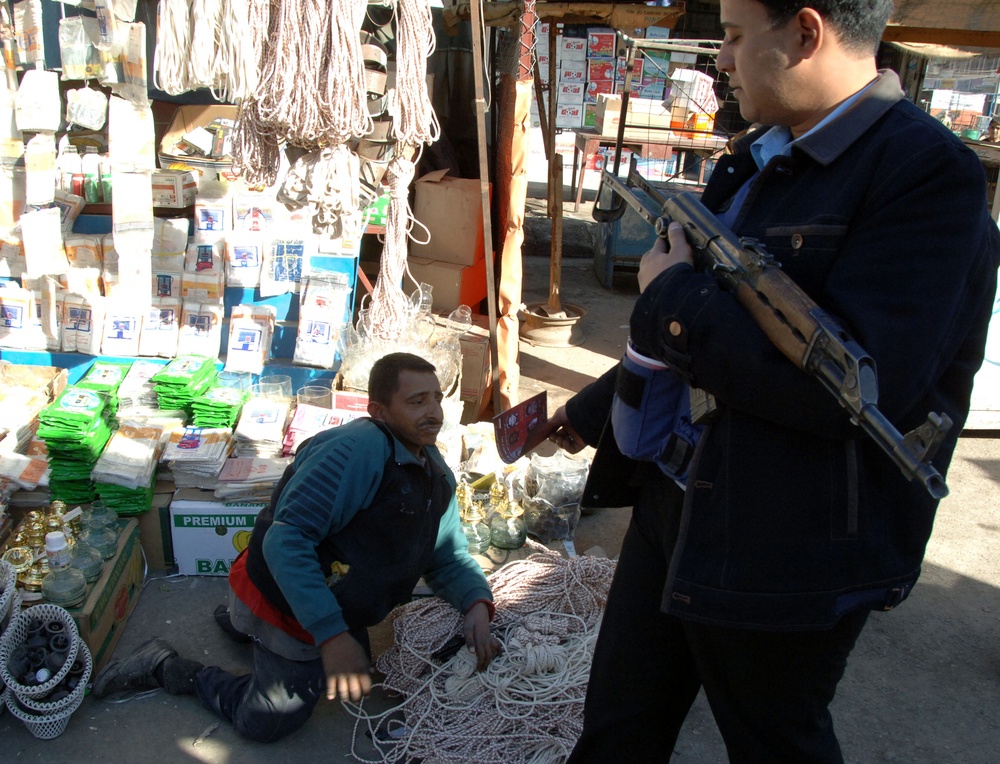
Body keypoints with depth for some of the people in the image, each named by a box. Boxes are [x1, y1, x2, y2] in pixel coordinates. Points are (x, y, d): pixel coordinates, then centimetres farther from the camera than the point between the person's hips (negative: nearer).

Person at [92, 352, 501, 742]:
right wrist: (332, 636, -38)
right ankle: (165, 667, 21)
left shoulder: (435, 472, -1)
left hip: (340, 616, 9)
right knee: (265, 723, 3)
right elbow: (286, 539, -36)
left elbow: (448, 556, 7)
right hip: (285, 606, -9)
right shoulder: (357, 449, -32)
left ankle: (241, 619, 40)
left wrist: (477, 604, -13)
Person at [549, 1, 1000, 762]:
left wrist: (673, 295, -20)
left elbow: (854, 388, -31)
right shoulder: (753, 159, 8)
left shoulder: (929, 173, -19)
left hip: (785, 561, -8)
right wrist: (595, 409, 26)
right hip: (671, 510, 8)